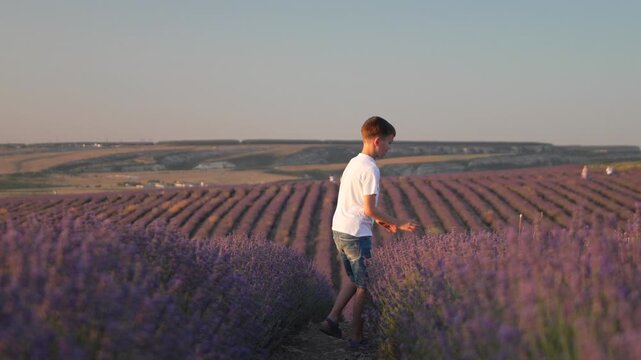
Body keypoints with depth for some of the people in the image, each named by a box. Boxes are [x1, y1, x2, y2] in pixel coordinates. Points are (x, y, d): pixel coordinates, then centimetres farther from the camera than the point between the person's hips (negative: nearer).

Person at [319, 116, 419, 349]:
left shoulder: (353, 163, 13)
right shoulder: (370, 169, -16)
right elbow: (369, 209, -18)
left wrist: (379, 221, 18)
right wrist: (398, 224, -9)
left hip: (339, 230, 9)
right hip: (356, 234, -9)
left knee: (355, 280, 22)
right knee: (364, 286, 3)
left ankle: (332, 320, 15)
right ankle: (357, 338, 10)